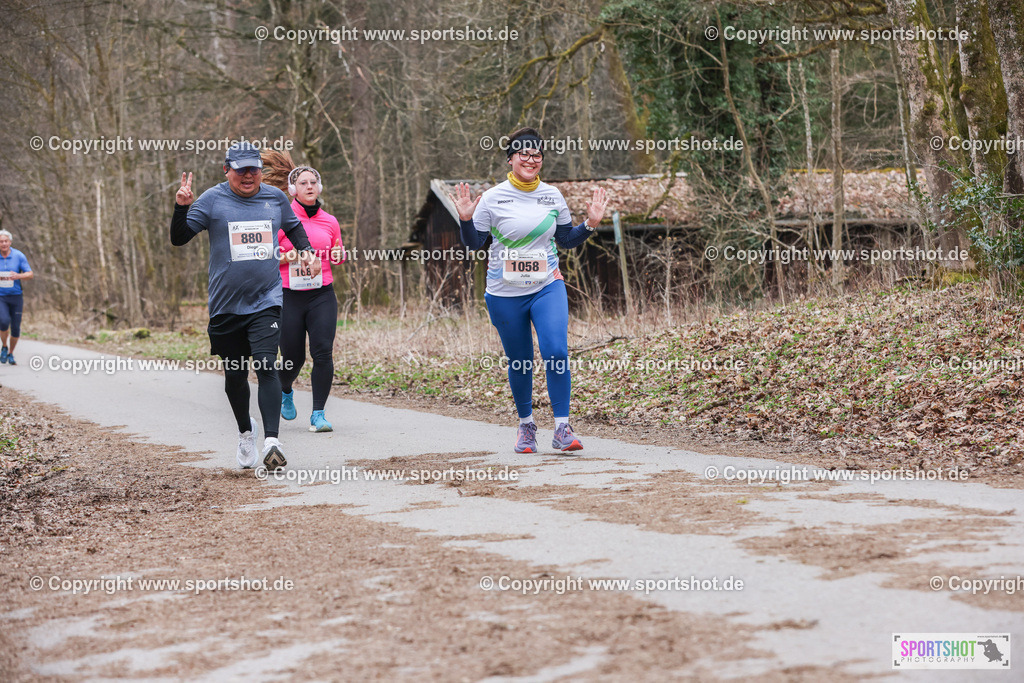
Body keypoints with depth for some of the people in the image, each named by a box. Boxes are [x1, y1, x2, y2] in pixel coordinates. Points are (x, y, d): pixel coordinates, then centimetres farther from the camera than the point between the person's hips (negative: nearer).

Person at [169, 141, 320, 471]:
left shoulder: (275, 198, 6)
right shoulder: (213, 200, -3)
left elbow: (293, 227, 25)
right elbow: (179, 238, -7)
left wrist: (306, 251, 7)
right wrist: (182, 207, -24)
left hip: (266, 301, 0)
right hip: (226, 305, 0)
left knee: (266, 366, -17)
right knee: (235, 374, 10)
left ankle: (271, 441, -24)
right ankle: (245, 430, 35)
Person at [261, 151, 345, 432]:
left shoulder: (329, 222, 8)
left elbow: (338, 258, 22)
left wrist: (339, 254, -2)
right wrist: (292, 255, -18)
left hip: (322, 295, 2)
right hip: (288, 297, -2)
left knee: (323, 353, -12)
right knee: (293, 358, 4)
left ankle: (318, 414, -4)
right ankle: (285, 391, 40)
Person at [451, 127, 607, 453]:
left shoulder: (553, 196, 5)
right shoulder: (492, 198, -4)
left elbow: (566, 240, 14)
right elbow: (474, 243, 0)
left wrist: (591, 224, -1)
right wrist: (466, 219, -17)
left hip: (548, 287, 1)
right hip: (506, 293, -1)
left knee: (556, 352, -16)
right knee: (519, 362, 8)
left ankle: (562, 428, -10)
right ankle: (526, 424, 29)